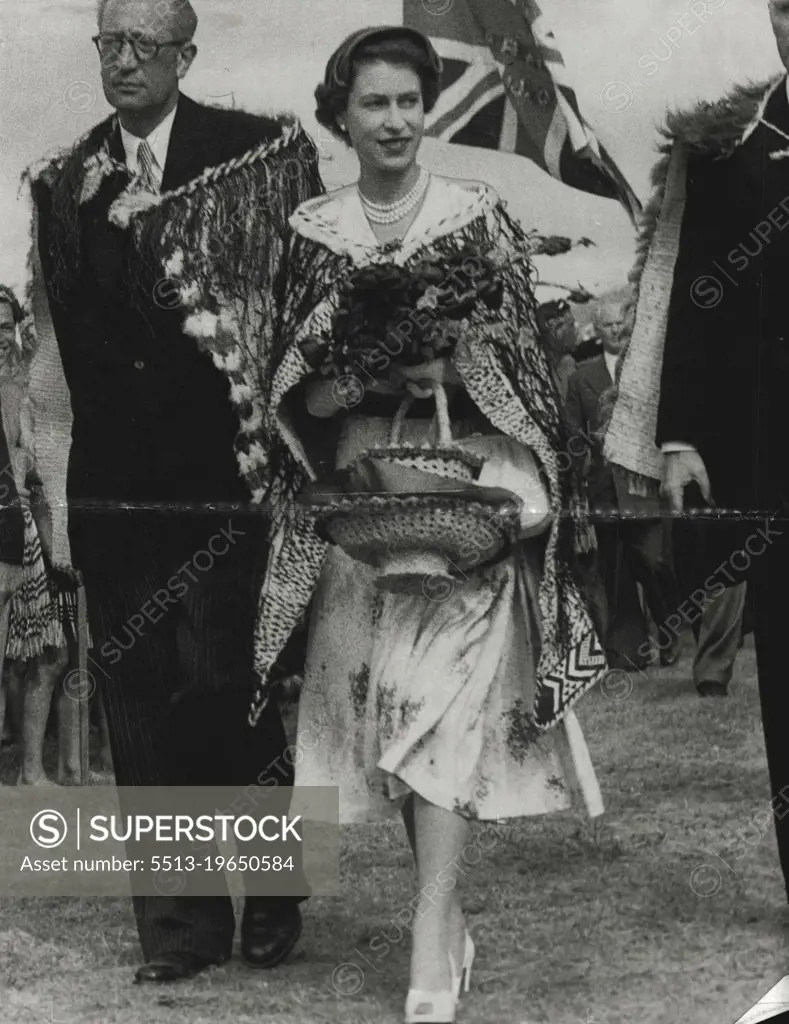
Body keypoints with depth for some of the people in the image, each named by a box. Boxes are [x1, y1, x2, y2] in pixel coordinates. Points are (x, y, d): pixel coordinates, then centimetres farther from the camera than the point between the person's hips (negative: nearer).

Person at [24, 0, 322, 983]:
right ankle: (178, 919, 16)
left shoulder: (263, 154, -1)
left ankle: (271, 894, 16)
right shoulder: (61, 184, 10)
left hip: (228, 469, -3)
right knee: (141, 701, 5)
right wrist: (55, 497, 7)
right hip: (114, 485, 4)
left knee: (226, 684, -5)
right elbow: (50, 352, 11)